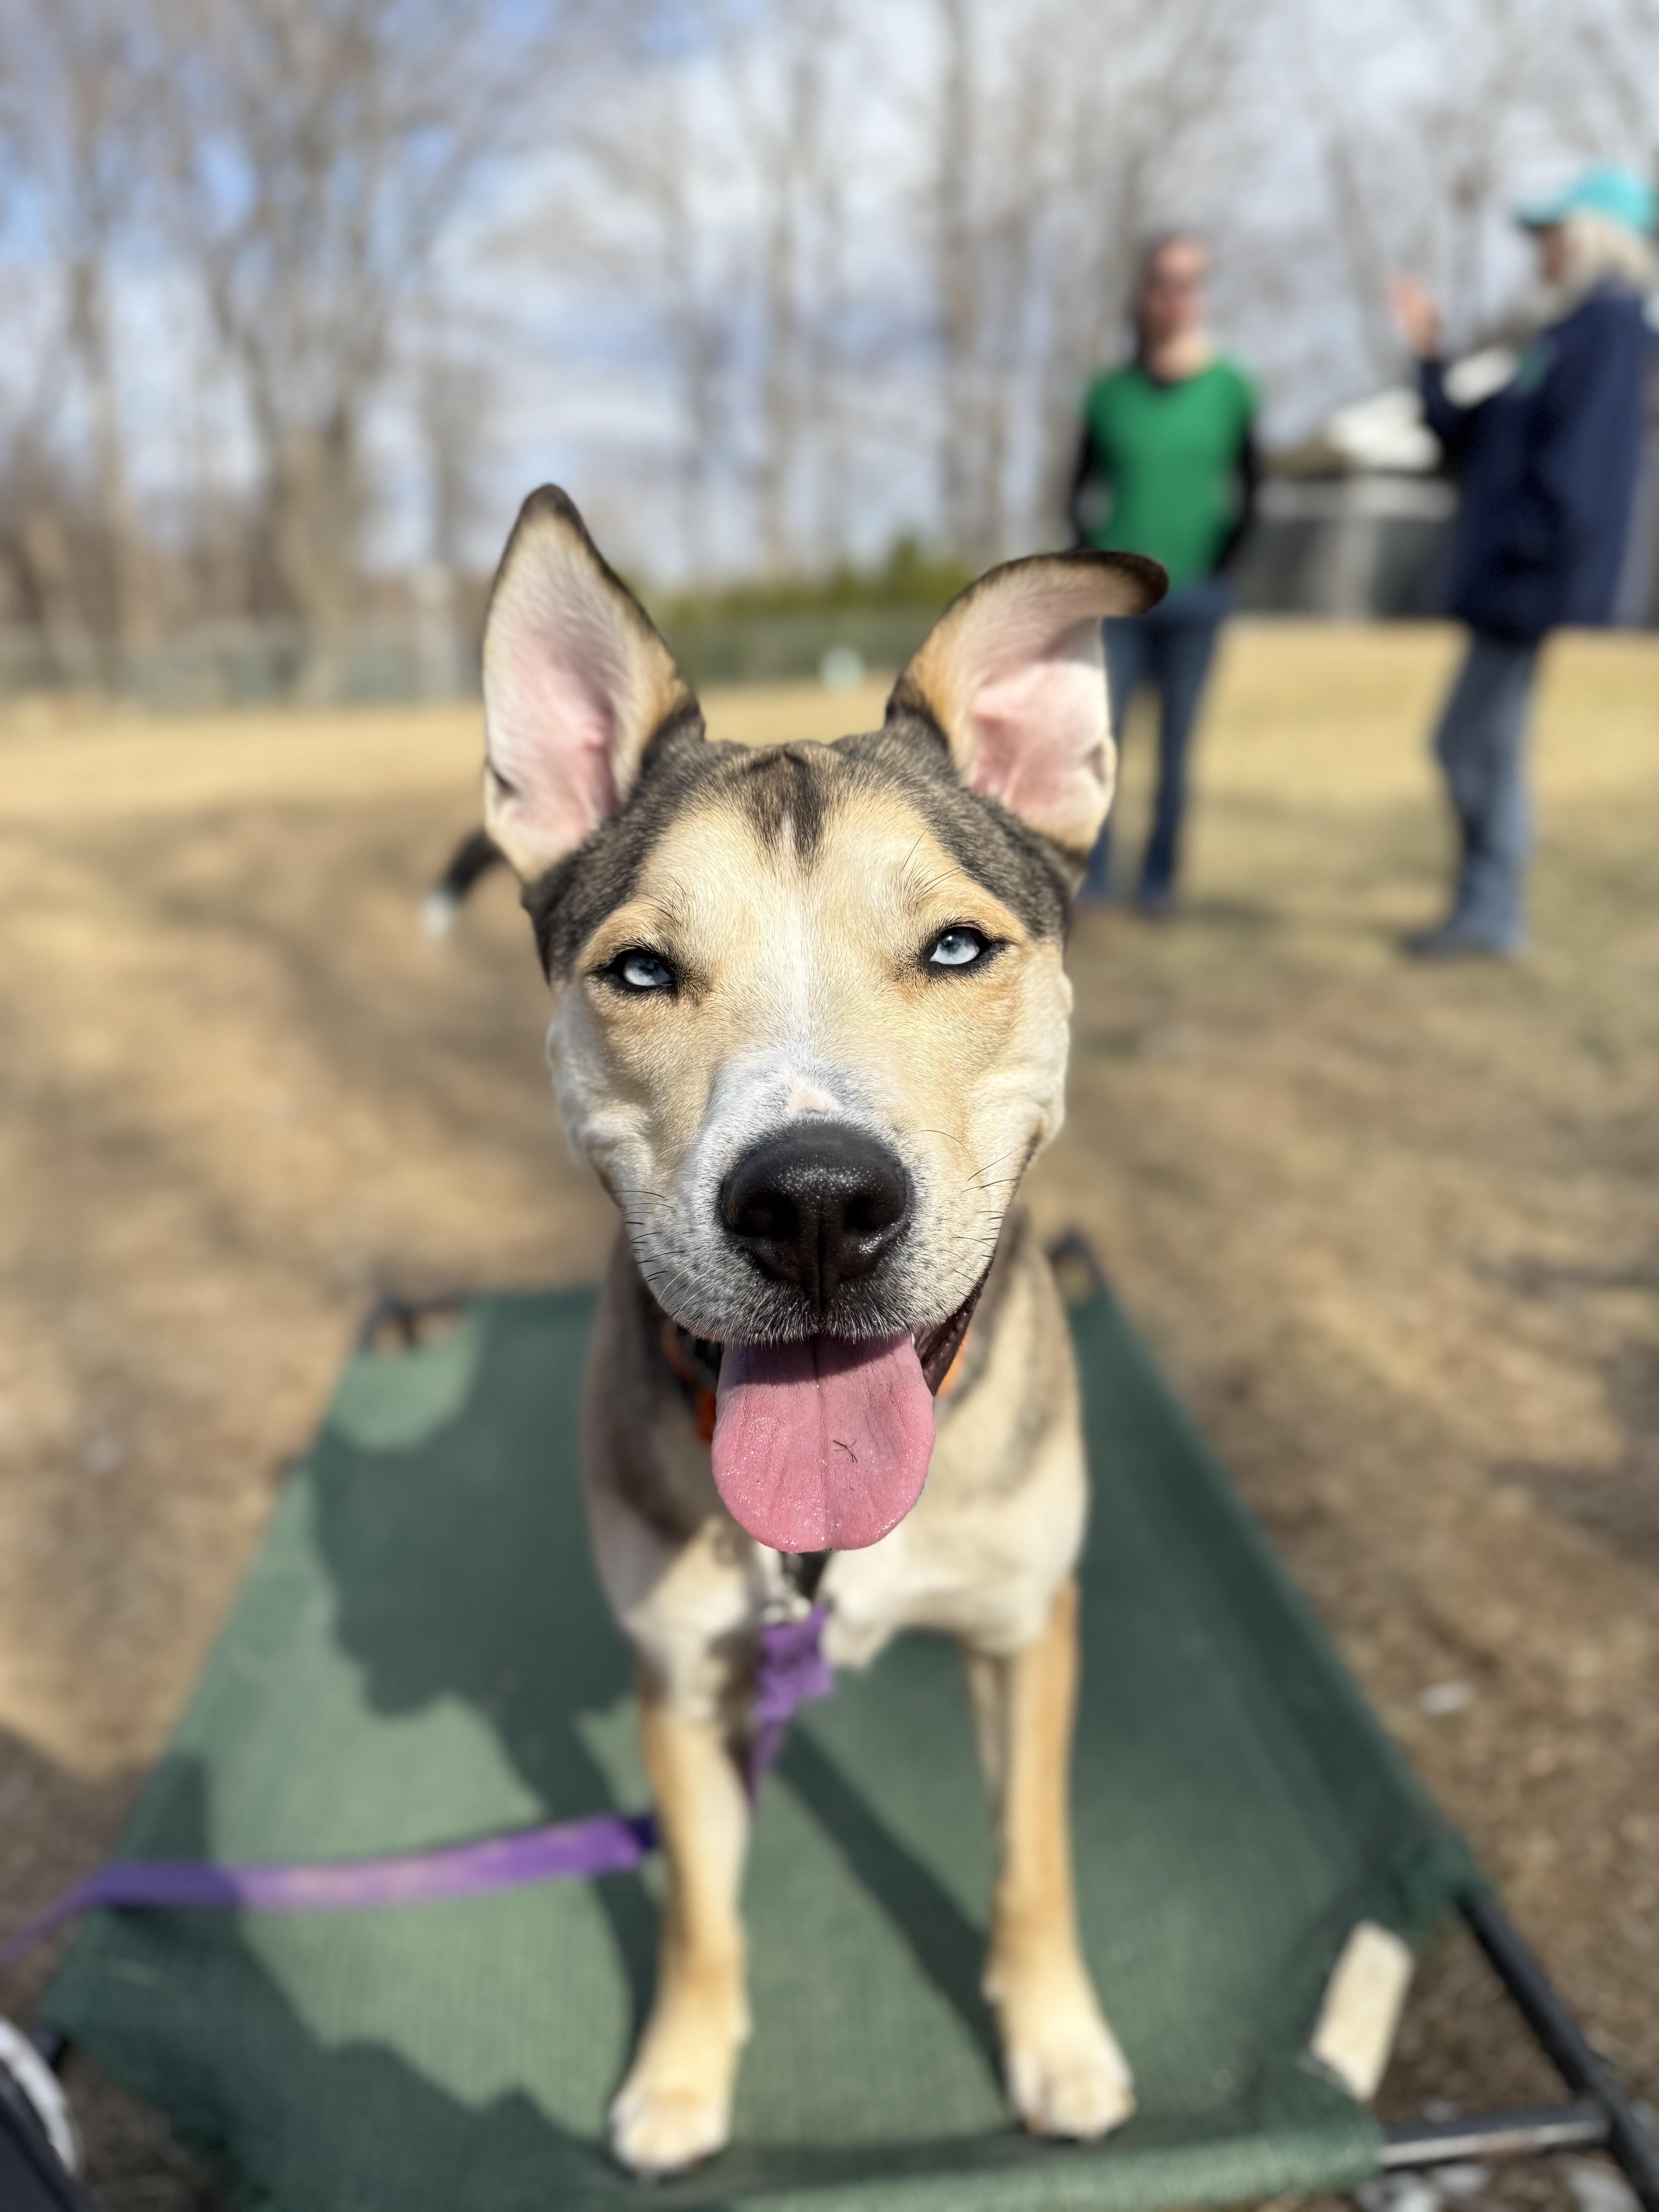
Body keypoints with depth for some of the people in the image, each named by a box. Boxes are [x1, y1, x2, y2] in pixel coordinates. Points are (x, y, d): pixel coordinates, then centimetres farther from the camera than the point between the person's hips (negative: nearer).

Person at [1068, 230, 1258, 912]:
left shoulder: (1230, 390, 3)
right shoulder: (1109, 394, 4)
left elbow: (1247, 494, 9)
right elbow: (1082, 492, 11)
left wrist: (1215, 568, 0)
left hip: (1193, 600, 0)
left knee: (1176, 742, 2)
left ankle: (1160, 879, 10)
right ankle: (1089, 874, -2)